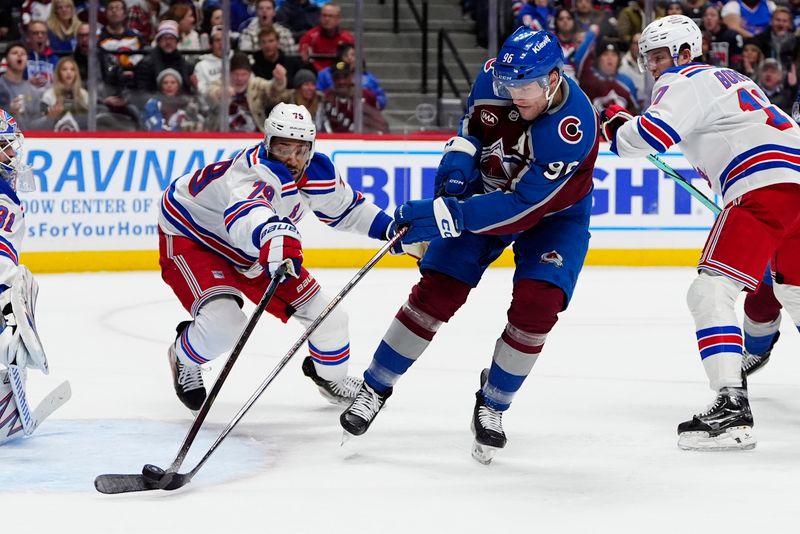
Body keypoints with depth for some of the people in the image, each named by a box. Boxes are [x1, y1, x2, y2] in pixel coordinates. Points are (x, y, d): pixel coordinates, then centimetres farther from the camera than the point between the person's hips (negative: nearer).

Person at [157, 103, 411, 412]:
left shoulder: (319, 174, -14)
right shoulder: (257, 170, -40)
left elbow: (346, 209, 9)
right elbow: (245, 212, -64)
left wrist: (390, 228, -1)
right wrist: (274, 235, -85)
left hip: (256, 245, 8)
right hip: (190, 236, -7)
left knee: (323, 312, 5)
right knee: (223, 323, -29)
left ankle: (330, 376, 38)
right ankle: (183, 360, 8)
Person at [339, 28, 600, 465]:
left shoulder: (573, 128, -37)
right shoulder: (495, 76, -21)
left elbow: (524, 207, -39)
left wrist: (446, 217, -44)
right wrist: (457, 163, -16)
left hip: (552, 214, -3)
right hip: (487, 189, 3)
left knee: (536, 306, -21)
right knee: (436, 292, -8)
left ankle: (491, 407, 1)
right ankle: (375, 388, 7)